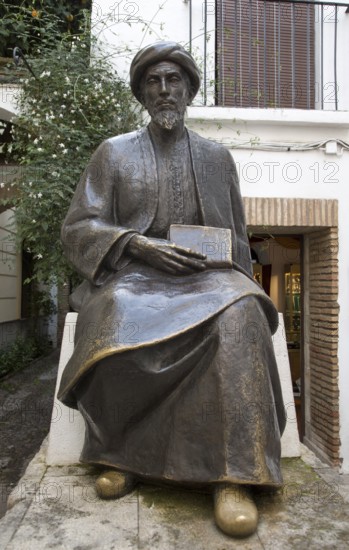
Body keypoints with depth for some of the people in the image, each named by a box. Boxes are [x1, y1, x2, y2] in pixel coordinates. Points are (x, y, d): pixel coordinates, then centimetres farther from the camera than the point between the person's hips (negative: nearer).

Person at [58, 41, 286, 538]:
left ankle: (233, 473, -28)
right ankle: (121, 452, -15)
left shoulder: (216, 156, 19)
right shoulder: (114, 152, 14)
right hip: (132, 273, -1)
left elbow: (236, 237, 20)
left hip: (206, 274, 1)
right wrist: (138, 245, -13)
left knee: (238, 313, -34)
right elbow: (78, 227, 5)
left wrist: (215, 266, -4)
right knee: (121, 314, -37)